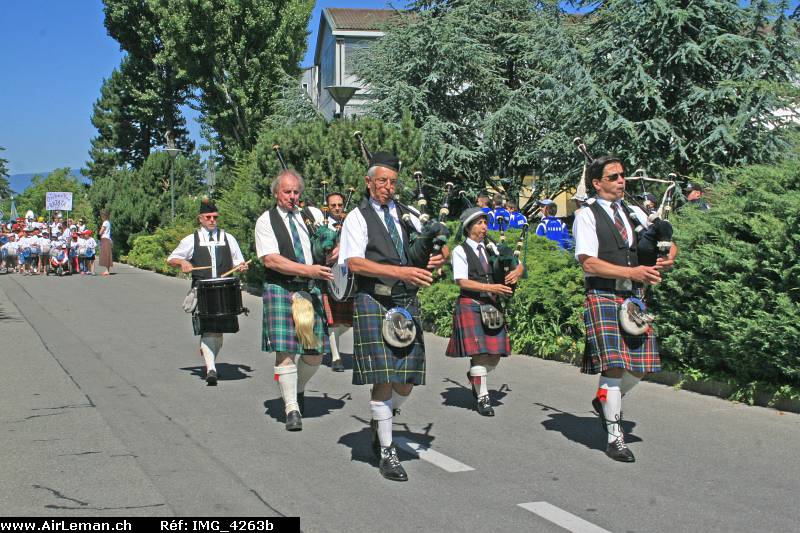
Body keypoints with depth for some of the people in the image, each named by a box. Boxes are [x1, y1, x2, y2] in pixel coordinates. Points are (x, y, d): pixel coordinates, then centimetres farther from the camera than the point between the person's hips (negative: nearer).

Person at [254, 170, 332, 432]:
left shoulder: (313, 214, 12)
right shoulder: (266, 221, 0)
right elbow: (270, 260, -12)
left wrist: (330, 256, -4)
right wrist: (308, 270, -20)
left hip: (311, 289, 4)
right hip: (281, 289, -4)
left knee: (315, 351, 5)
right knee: (285, 351, -9)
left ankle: (298, 388, 33)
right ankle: (292, 408, -1)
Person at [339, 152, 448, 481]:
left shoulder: (405, 216, 16)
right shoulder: (358, 218, 0)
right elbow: (354, 263, -13)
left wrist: (439, 256, -5)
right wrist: (401, 272, -22)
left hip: (407, 302, 5)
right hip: (374, 302, -5)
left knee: (406, 382, 4)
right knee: (383, 379, -6)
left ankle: (379, 422, 35)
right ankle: (387, 452, 7)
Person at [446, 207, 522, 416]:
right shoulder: (460, 251, -1)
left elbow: (519, 264, 18)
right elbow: (462, 281, -10)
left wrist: (516, 272, -6)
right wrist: (490, 288, -18)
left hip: (493, 305, 5)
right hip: (470, 304, -5)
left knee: (495, 354, 3)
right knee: (479, 352, -8)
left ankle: (474, 375, 33)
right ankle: (482, 397, 3)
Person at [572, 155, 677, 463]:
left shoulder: (634, 213, 17)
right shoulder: (587, 216, -2)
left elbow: (669, 245, 19)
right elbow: (589, 264, -12)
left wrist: (665, 260, -5)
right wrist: (632, 272, -17)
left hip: (635, 298, 6)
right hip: (603, 297, -6)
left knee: (640, 367, 4)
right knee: (614, 366, -10)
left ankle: (605, 401, 33)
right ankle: (615, 438, 2)